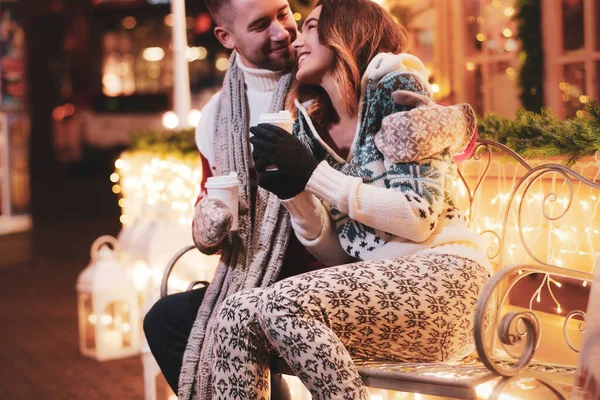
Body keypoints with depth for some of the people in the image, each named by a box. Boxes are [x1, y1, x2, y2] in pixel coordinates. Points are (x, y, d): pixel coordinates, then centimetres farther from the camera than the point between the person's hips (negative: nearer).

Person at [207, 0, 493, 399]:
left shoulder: (394, 86, -4)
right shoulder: (313, 125, 13)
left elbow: (420, 218, -13)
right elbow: (333, 249, 11)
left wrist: (313, 174, -14)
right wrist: (291, 190, -7)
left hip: (439, 277, -6)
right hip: (373, 284, 6)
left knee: (284, 306, -26)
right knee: (237, 314, -14)